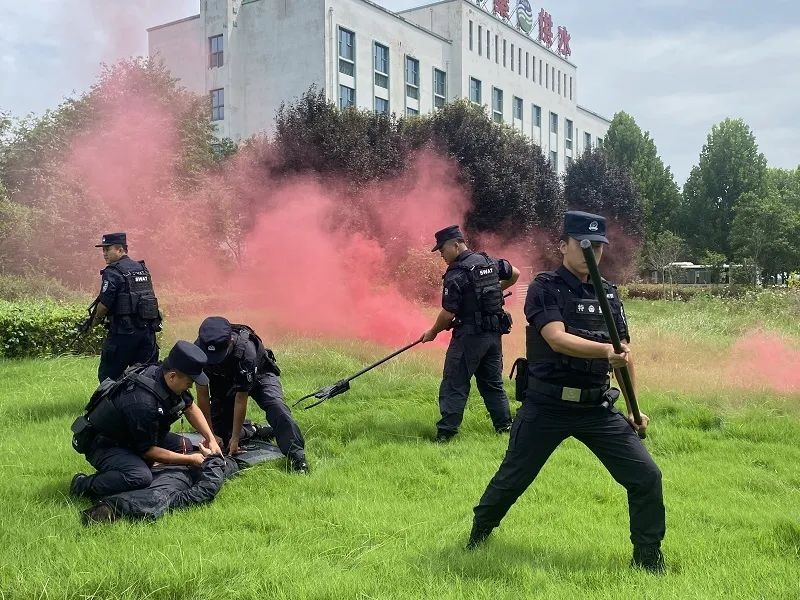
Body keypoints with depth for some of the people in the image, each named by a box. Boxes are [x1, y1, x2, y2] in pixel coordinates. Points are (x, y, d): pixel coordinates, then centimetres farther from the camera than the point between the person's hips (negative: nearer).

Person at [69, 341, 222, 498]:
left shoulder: (159, 372, -11)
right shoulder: (143, 403, -36)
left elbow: (190, 407, 7)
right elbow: (147, 450, -24)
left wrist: (211, 439, 0)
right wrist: (190, 460, -17)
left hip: (129, 436, 9)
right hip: (102, 444, -9)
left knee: (184, 446, 0)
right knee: (141, 478, -34)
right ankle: (83, 484, -14)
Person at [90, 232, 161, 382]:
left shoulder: (113, 272, -9)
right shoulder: (142, 268, 14)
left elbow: (105, 304, -12)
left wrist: (96, 320, 6)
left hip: (124, 332, -7)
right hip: (148, 330, 7)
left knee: (108, 376, 4)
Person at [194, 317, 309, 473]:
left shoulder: (245, 350, -41)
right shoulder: (198, 350, -30)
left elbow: (241, 400, -32)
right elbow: (203, 396, -21)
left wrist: (235, 438, -25)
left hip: (258, 374, -4)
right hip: (223, 382, 4)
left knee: (276, 406, -31)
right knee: (219, 428, -5)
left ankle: (297, 458, -36)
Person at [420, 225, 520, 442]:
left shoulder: (456, 274, -15)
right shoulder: (490, 261, 7)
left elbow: (448, 314, -14)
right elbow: (515, 274, 22)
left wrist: (432, 332, 1)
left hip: (469, 336, -7)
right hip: (494, 334, 7)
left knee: (454, 385, -1)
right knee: (493, 382, 18)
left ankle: (445, 432, -1)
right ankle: (504, 425, 21)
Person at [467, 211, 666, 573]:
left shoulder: (609, 294, 7)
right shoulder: (544, 289, -9)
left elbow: (623, 352, 12)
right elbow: (558, 339, -25)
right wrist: (606, 350, -39)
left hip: (597, 408, 4)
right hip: (546, 406, -4)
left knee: (646, 477, -2)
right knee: (511, 480, 11)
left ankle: (648, 557, 19)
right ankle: (478, 535, 37)